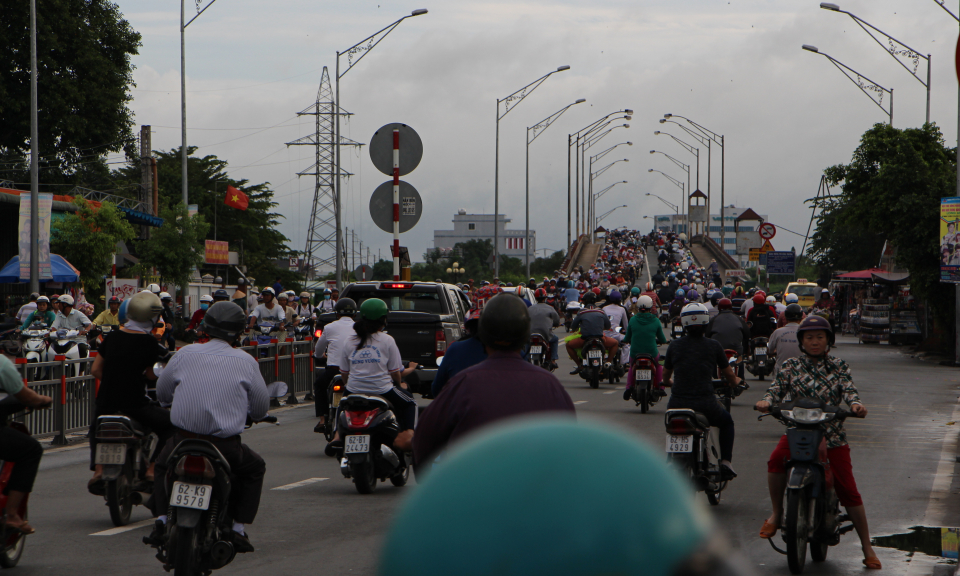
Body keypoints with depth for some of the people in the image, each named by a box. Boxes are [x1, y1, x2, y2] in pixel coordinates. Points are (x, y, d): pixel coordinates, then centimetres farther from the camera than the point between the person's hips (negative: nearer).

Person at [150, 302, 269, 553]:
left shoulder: (185, 354, 5)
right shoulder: (246, 361, 1)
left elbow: (162, 393, 17)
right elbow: (261, 408, 7)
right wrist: (252, 415, 32)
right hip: (226, 446, -2)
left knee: (162, 465, 33)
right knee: (255, 468, 27)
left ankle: (162, 520, 17)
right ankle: (239, 529, 18)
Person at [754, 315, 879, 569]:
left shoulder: (839, 367, 8)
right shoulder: (791, 366, 8)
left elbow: (849, 390, -4)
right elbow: (777, 388, -2)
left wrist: (855, 404, -27)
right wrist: (766, 401, -25)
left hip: (832, 435, 0)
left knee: (848, 491, -6)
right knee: (776, 461, -32)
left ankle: (867, 548, 5)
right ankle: (776, 514, -10)